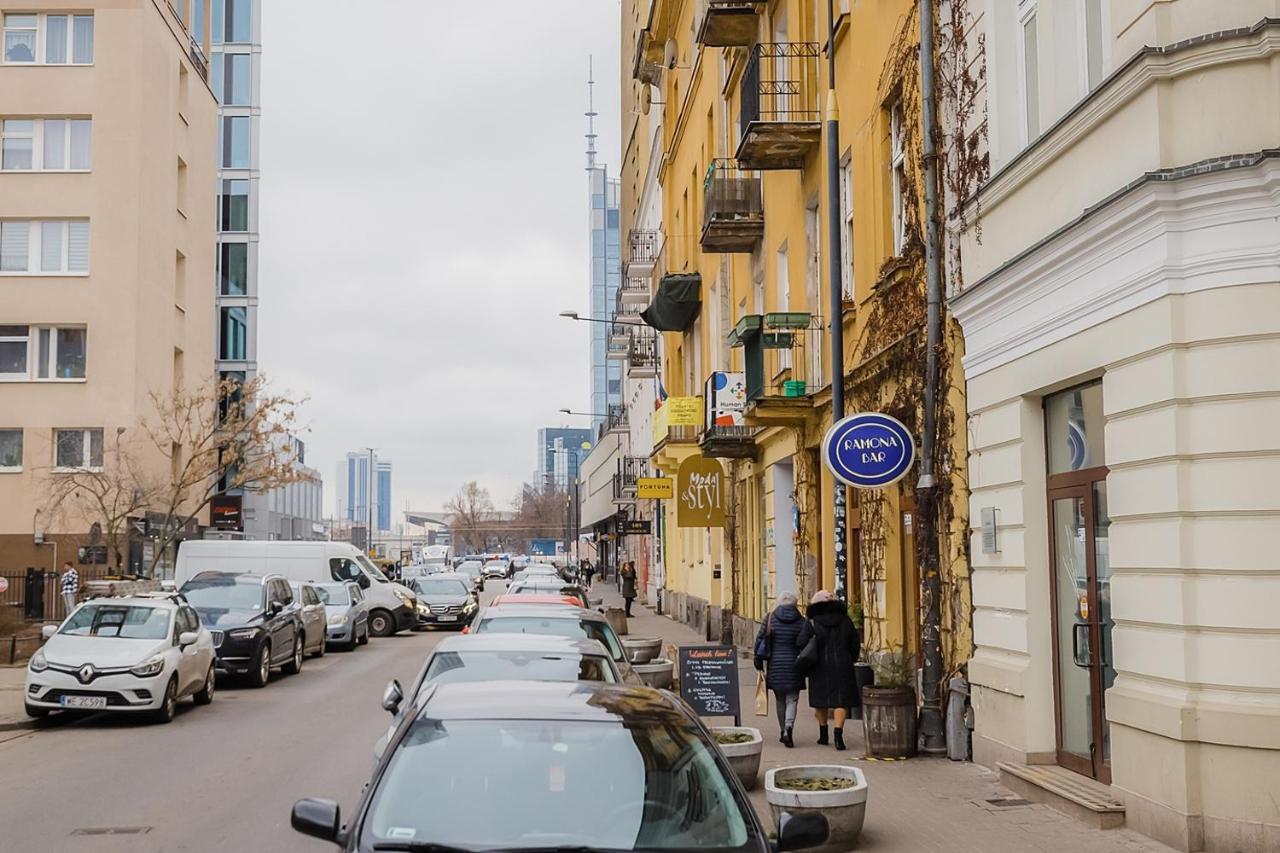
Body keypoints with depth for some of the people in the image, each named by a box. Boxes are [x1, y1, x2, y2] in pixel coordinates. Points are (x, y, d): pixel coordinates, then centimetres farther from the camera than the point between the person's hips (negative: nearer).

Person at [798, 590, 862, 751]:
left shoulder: (811, 623, -5)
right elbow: (856, 643, 8)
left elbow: (801, 643, -12)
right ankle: (838, 734, -16)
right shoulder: (845, 621, 4)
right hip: (842, 666, 1)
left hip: (820, 667, -1)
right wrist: (851, 660, 21)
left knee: (821, 700, 13)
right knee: (841, 700, -1)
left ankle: (823, 734, 24)